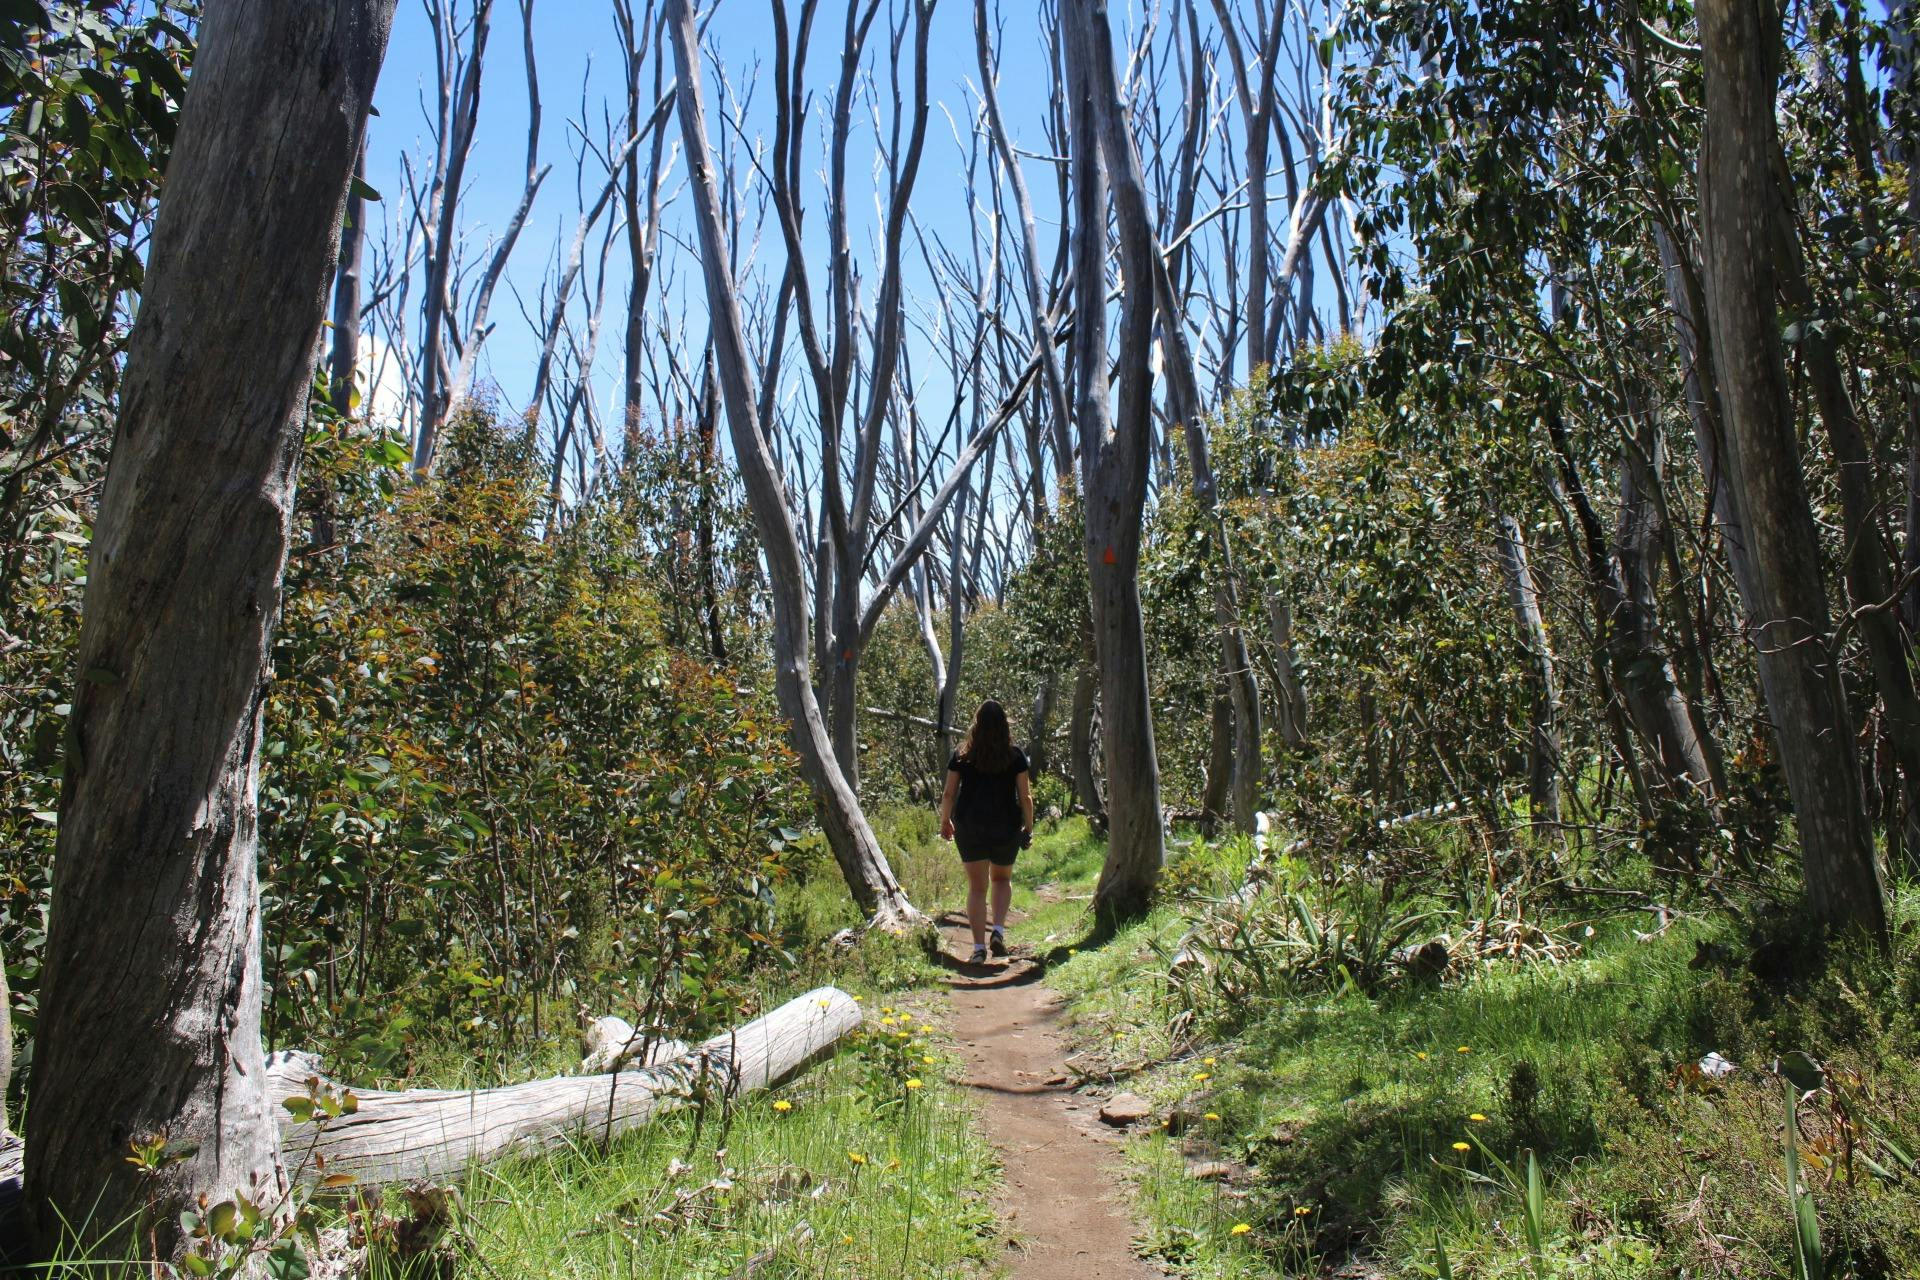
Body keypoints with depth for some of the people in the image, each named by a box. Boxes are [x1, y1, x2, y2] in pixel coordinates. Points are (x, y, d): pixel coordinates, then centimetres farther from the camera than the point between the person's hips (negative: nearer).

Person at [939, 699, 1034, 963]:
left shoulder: (962, 755, -2)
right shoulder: (1015, 755, -3)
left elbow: (949, 794, 0)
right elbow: (1025, 796, -3)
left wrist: (945, 821, 14)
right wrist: (1029, 828, 7)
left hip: (969, 827, 0)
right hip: (1006, 827, 0)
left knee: (977, 887, 7)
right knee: (1002, 879, 22)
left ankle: (979, 947, 2)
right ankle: (999, 930, 4)